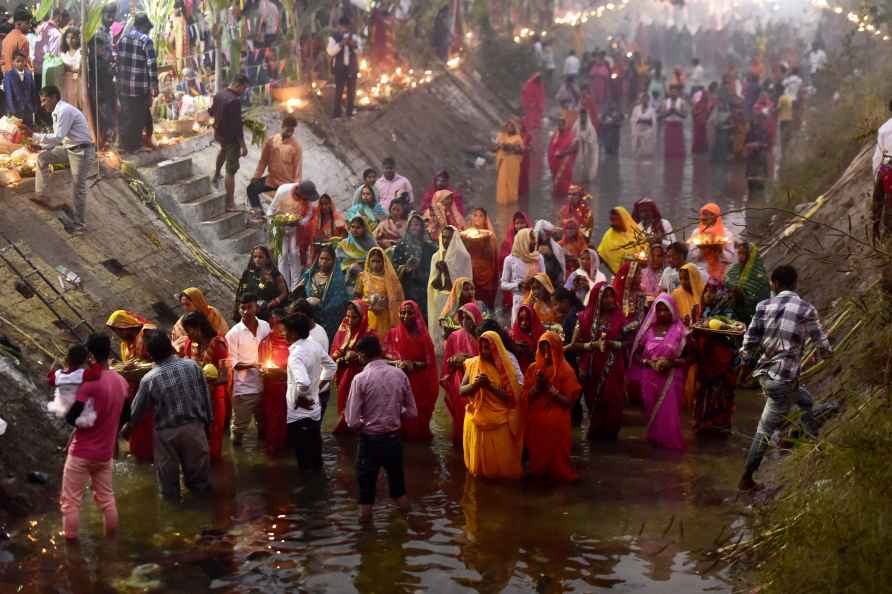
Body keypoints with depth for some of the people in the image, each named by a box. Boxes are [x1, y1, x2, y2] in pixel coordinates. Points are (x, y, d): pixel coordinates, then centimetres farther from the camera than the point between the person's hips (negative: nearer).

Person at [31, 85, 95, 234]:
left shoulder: (65, 111, -20)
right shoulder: (57, 112, 10)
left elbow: (58, 137, -24)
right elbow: (58, 138, 16)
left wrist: (36, 136, -19)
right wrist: (39, 145, 3)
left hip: (81, 151, -10)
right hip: (69, 148, 10)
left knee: (78, 188, -2)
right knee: (42, 157, 9)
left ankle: (79, 224, 9)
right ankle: (41, 194, 11)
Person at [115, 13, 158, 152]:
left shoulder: (122, 38, 7)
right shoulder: (146, 40, -10)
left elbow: (115, 60, 10)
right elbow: (152, 64, -14)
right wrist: (154, 85, -10)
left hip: (123, 86, 5)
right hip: (140, 87, -5)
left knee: (124, 115, 16)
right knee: (137, 116, 6)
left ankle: (123, 143, 24)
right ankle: (133, 145, 14)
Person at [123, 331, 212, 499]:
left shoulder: (149, 379, -13)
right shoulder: (192, 366, -10)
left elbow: (137, 410, -1)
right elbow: (205, 395, -2)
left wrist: (126, 430, 16)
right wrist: (208, 420, 12)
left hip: (166, 432, -2)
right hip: (194, 425, 2)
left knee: (167, 469, 19)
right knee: (196, 462, 22)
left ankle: (171, 495, 33)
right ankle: (200, 488, 40)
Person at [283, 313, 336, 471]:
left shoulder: (296, 354, -25)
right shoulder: (315, 345, 1)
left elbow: (303, 383, -40)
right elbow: (332, 367, 17)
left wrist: (300, 398, -21)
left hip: (300, 415, -8)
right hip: (315, 410, 8)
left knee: (305, 461, 3)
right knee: (314, 452, 21)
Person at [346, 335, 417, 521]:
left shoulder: (360, 379, -15)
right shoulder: (399, 375, -4)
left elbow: (352, 422, -15)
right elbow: (412, 413, 2)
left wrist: (363, 425, 6)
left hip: (370, 440, -4)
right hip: (394, 439, 4)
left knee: (366, 486, 9)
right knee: (397, 484, 21)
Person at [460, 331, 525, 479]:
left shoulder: (504, 367, -4)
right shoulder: (473, 364, 2)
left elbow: (509, 397, -9)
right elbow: (461, 391, 1)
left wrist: (489, 386, -20)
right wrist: (474, 384, -19)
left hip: (499, 422, -2)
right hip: (477, 420, 2)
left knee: (500, 460, 0)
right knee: (479, 457, 9)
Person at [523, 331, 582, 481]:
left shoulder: (566, 371, -6)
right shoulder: (533, 369, 5)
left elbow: (568, 402, -10)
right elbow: (525, 397, 3)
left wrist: (549, 387, -19)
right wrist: (537, 386, -15)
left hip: (557, 425, -3)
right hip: (535, 423, 3)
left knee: (556, 461, -3)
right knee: (537, 458, 6)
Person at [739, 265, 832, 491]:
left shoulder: (764, 306, 0)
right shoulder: (806, 310, -10)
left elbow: (750, 341, 0)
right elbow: (823, 346, -5)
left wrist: (746, 364, 17)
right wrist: (820, 354, 18)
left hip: (764, 373, 5)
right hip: (784, 379, -5)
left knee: (805, 401, 27)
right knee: (766, 430, 3)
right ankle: (746, 479, 8)